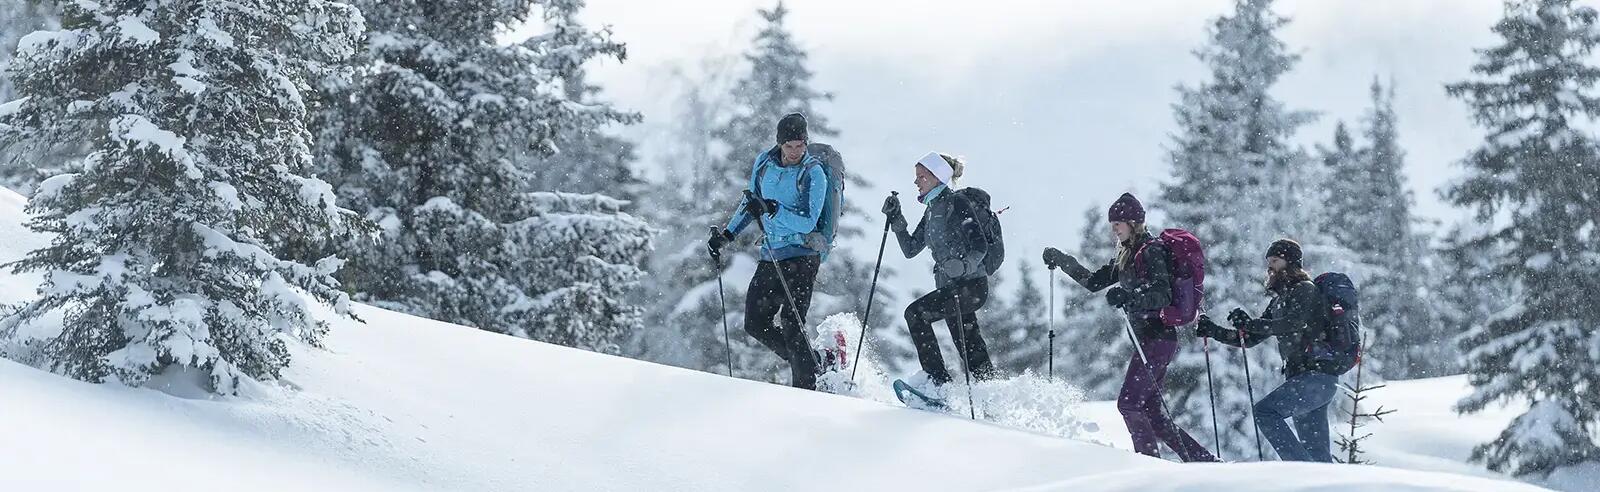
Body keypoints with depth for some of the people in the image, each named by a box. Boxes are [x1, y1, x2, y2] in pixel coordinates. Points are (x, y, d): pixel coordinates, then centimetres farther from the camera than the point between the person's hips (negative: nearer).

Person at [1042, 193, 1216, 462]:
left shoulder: (1150, 251, -9)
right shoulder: (1127, 255, 19)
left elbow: (1163, 295, -20)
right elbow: (1094, 281, 25)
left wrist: (1129, 296, -36)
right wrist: (1061, 260, 19)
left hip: (1157, 337, -10)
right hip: (1149, 339, 10)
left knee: (1129, 403, -14)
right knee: (1149, 411, 7)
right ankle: (1202, 460, 9)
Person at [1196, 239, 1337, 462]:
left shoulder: (1305, 290, -5)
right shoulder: (1280, 301, 22)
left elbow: (1292, 325, -23)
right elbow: (1250, 339, 22)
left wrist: (1250, 323, -26)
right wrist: (1214, 331, 10)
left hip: (1317, 375, -10)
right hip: (1303, 377, 10)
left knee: (1265, 411, -21)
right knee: (1316, 451, 7)